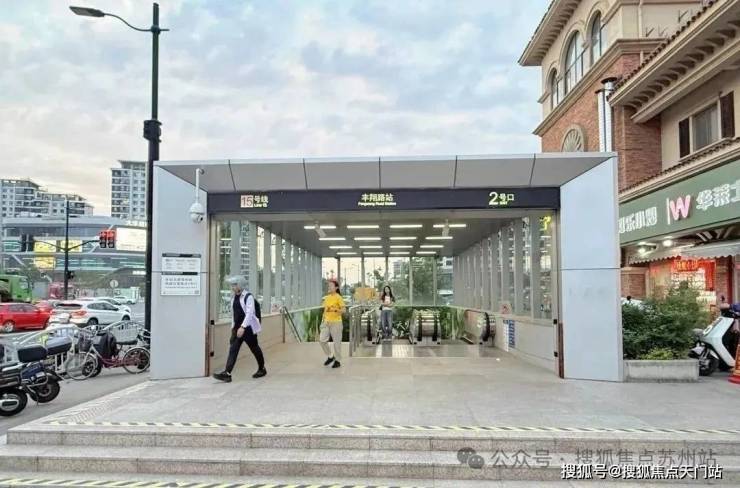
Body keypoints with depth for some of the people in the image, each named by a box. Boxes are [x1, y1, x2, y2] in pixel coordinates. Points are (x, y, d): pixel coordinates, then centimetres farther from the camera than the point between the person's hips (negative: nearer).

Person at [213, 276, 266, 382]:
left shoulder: (248, 297, -14)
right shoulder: (234, 298, 9)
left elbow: (249, 313, -23)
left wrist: (243, 327, -30)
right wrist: (233, 326, 15)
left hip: (248, 328, -6)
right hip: (237, 328, 6)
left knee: (254, 348, 9)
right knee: (233, 349, -5)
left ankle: (262, 369, 30)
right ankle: (227, 373, -12)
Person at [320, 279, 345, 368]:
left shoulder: (338, 297, -7)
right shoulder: (326, 298, 11)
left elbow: (344, 310, -13)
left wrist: (335, 310, -28)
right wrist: (323, 320, 16)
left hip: (336, 322, -6)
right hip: (326, 322, 6)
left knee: (337, 342, 2)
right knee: (322, 340, -1)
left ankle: (337, 361, 17)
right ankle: (330, 356, 19)